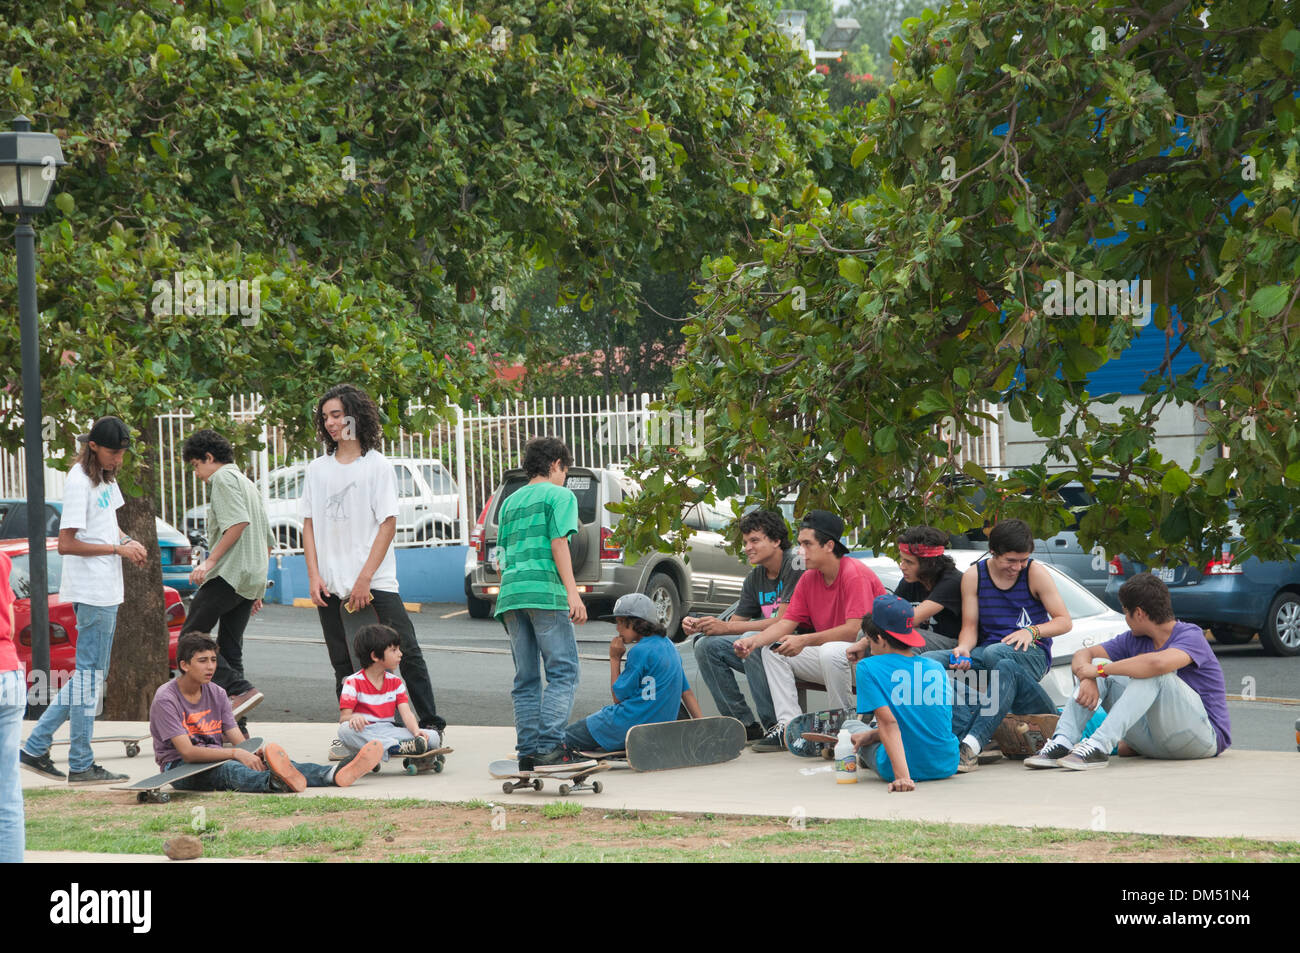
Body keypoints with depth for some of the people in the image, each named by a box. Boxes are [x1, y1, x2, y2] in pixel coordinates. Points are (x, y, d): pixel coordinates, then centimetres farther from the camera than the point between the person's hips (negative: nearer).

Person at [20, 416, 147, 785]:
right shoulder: (80, 482, -15)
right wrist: (117, 548, -17)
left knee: (90, 674, 12)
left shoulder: (106, 477, 13)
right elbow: (66, 544, -19)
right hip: (91, 592, -10)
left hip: (107, 590, 10)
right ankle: (81, 765, 2)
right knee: (90, 676, -4)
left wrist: (127, 541, 8)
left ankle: (36, 747, 15)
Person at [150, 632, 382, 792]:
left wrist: (253, 753, -20)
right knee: (227, 769, -39)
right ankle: (273, 783, -72)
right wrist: (235, 753, -30)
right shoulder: (166, 699, -11)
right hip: (179, 767, -7)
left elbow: (239, 740, 5)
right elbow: (187, 752, -21)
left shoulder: (216, 694, 11)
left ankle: (332, 774, -44)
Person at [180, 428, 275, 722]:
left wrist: (210, 560, -19)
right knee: (230, 648, 8)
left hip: (229, 574, -10)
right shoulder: (247, 484, 27)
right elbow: (267, 541, 28)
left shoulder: (224, 477, -3)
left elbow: (238, 522, -19)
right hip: (251, 579, 10)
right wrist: (257, 589, 28)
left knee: (191, 636, -8)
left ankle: (240, 690, -23)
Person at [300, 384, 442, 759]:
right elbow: (309, 524, 12)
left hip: (375, 583, -4)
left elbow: (388, 524, -5)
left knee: (406, 653, -8)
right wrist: (314, 576, 0)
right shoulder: (318, 469, 12)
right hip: (331, 587, 4)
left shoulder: (377, 466, 0)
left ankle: (431, 725, -3)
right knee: (344, 664, 5)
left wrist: (365, 579, -12)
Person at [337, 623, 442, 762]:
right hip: (363, 735, -4)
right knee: (345, 730, -40)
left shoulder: (395, 683, 12)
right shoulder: (354, 683, -2)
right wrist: (353, 718, -35)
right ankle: (396, 747, -42)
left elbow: (406, 713, 0)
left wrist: (416, 731, -22)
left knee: (434, 737, -16)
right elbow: (343, 718, -9)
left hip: (388, 733, 4)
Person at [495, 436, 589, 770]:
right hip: (546, 591, -7)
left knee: (526, 679, 8)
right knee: (563, 672, -7)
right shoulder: (559, 495, 4)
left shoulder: (510, 502, 23)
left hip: (510, 593, 7)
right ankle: (550, 746, -19)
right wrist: (573, 592, -11)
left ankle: (528, 751, 3)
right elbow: (558, 544, -7)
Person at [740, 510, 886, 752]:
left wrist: (805, 641, -29)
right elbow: (786, 623, 4)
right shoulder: (809, 579, 6)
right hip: (830, 656, 9)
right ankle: (789, 727, -10)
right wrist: (754, 640, -15)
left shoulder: (854, 574, -18)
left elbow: (855, 629, -26)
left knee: (831, 652, -38)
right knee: (771, 649, 0)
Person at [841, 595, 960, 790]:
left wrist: (902, 776, -27)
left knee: (850, 725, 27)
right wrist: (872, 734, 16)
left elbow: (888, 722, -20)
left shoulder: (868, 668, -11)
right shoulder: (936, 667, 4)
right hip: (946, 766, 5)